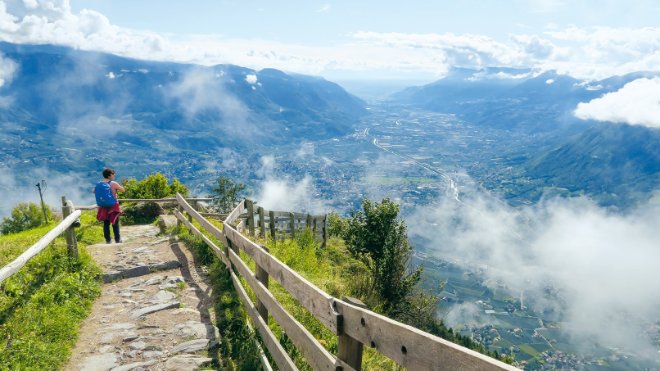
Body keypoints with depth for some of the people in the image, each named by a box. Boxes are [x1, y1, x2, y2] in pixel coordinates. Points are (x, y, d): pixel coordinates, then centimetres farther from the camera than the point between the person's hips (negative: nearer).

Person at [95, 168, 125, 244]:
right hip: (113, 206, -4)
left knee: (106, 223, 11)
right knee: (115, 224, 4)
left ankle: (108, 240, 15)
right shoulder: (114, 183, -14)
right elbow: (122, 190, -4)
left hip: (104, 206, 4)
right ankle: (117, 239, 8)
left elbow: (94, 191, 14)